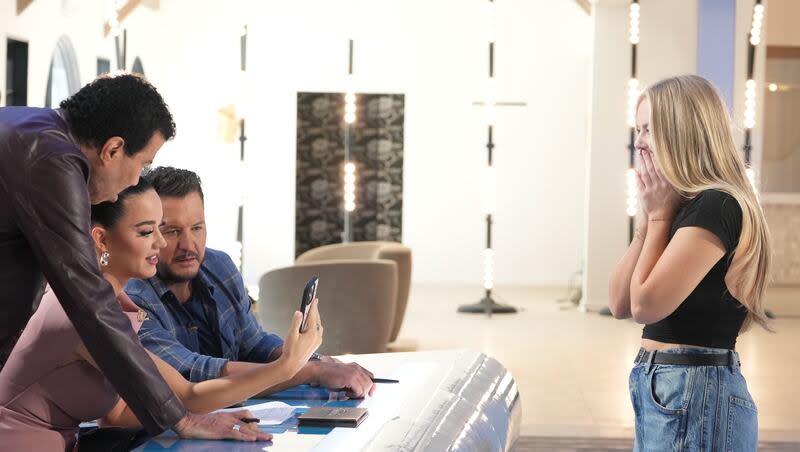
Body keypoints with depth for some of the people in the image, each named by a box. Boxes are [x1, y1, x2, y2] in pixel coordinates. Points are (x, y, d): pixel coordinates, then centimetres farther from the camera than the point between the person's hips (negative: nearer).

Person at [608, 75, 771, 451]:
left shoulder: (715, 206, -16)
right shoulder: (682, 204, 12)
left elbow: (646, 304, -20)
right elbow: (620, 304, 8)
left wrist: (658, 214, -9)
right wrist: (649, 216, 2)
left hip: (694, 396, -9)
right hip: (664, 391, 9)